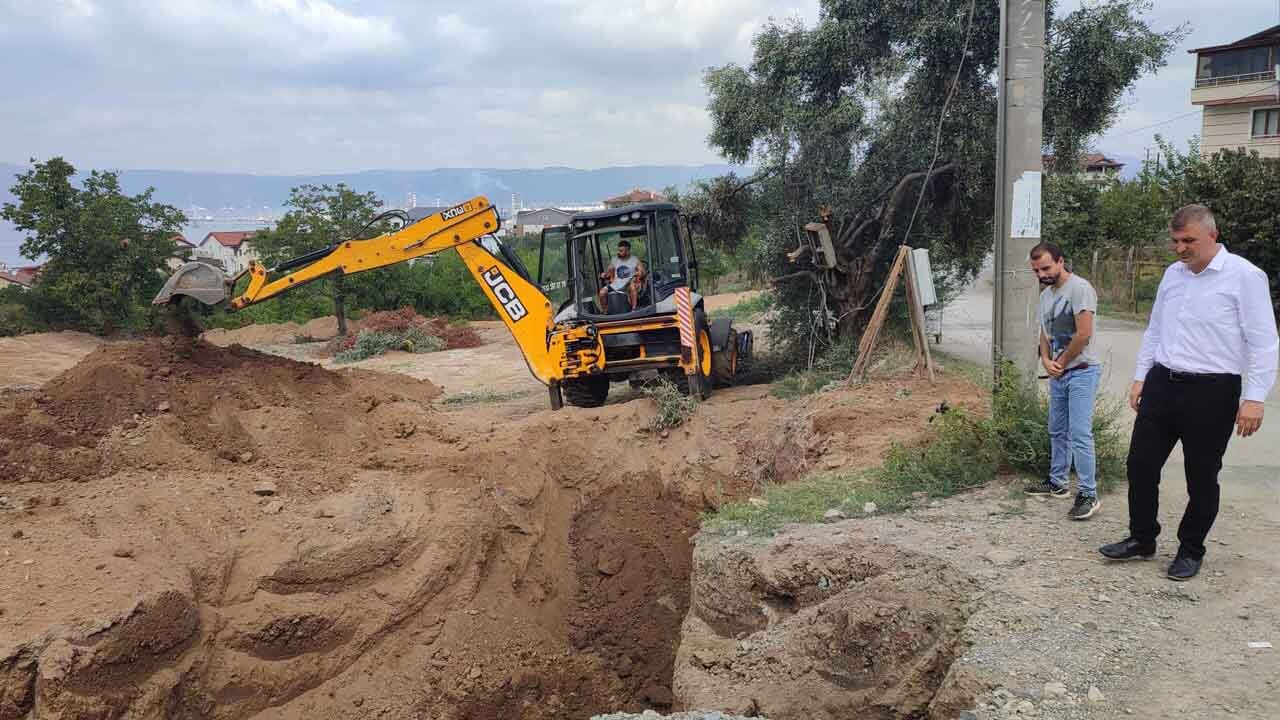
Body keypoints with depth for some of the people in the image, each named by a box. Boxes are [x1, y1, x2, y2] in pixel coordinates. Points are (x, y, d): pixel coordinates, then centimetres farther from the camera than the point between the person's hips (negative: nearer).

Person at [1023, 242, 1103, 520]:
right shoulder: (1046, 294, 13)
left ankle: (1088, 495, -7)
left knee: (1079, 434, -12)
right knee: (1057, 432, 16)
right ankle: (1057, 482, 28)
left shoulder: (1079, 288, -14)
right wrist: (1046, 360, 0)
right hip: (1058, 373, 9)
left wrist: (1061, 362, -8)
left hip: (1081, 371, -9)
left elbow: (1084, 334, -20)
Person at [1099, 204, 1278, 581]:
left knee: (1202, 478, 6)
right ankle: (1141, 539, 23)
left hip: (1212, 392, -6)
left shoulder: (1243, 276, -9)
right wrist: (1141, 377, 15)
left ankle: (1191, 551, 22)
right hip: (1162, 384, 6)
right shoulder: (1172, 274, 11)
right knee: (1141, 464, 8)